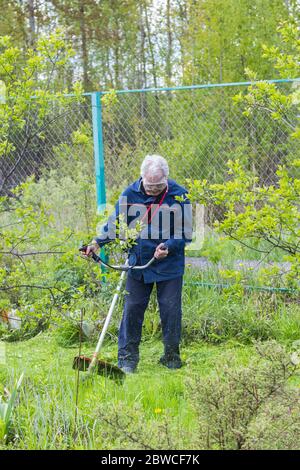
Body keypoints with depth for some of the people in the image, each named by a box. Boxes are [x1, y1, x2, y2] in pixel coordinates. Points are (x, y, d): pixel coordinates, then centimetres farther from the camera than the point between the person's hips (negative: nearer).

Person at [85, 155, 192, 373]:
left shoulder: (179, 195, -9)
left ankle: (172, 356, 19)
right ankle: (127, 358, 11)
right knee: (132, 308, 2)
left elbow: (186, 231, -6)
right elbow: (116, 223, 8)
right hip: (138, 263, 2)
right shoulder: (130, 194, -4)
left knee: (170, 310, 3)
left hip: (169, 265, -2)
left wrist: (169, 246, -22)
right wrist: (97, 242, -4)